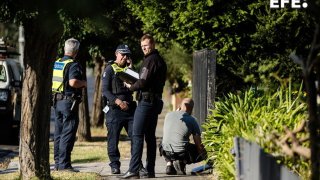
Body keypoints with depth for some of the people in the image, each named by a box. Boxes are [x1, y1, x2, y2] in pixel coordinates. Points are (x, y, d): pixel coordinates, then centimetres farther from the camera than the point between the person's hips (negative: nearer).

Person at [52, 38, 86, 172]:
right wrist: (84, 83, -10)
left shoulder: (56, 63, 11)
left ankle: (57, 162, 18)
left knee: (58, 133, 14)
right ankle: (64, 164, -8)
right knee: (68, 134, -6)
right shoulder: (73, 65, -14)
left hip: (57, 101, 8)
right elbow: (73, 82, -28)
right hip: (69, 101, -8)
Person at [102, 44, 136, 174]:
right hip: (115, 109, -4)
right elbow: (105, 90, -5)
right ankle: (115, 165, 3)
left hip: (130, 108, 4)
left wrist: (131, 67, 2)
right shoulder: (110, 69, 3)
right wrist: (118, 101, -17)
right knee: (113, 138, -2)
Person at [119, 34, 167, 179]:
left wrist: (131, 87, 0)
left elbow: (142, 83, -18)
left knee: (137, 135, -11)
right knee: (150, 136, 11)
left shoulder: (150, 60, -12)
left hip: (146, 100, -10)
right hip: (156, 100, 10)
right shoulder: (161, 61, 18)